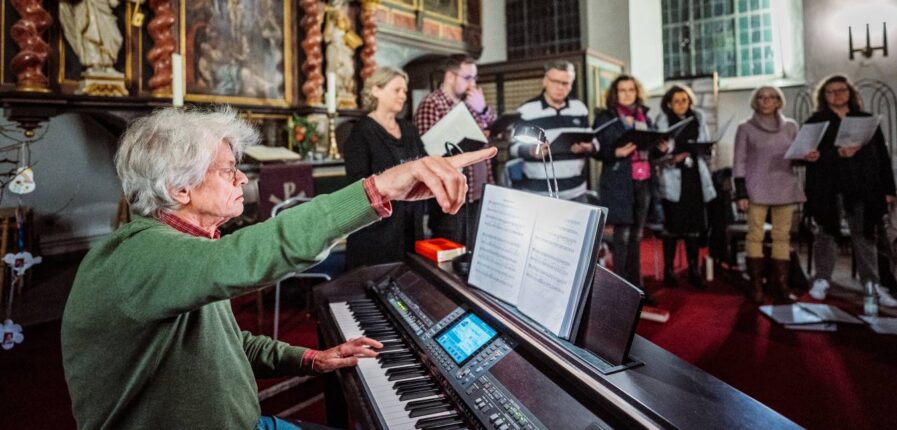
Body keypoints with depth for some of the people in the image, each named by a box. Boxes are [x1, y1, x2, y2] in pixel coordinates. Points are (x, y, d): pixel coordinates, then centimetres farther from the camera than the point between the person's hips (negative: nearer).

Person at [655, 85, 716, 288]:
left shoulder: (698, 119, 12)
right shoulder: (662, 121, 0)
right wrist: (673, 158, -22)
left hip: (695, 177, 4)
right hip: (673, 178, -3)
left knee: (695, 224, 5)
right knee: (673, 225, -3)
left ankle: (694, 270, 14)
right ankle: (668, 270, 8)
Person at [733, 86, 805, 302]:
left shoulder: (790, 126, 12)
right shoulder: (745, 128, 3)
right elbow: (739, 162, 0)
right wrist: (741, 192, -7)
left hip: (785, 188, 3)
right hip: (757, 189, -3)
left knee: (783, 236, 1)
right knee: (755, 235, -5)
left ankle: (780, 283, 6)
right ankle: (756, 284, 0)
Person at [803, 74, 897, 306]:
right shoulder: (815, 121, 5)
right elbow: (810, 154, -8)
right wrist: (838, 154, -24)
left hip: (862, 188, 2)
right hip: (828, 189, -2)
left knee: (864, 235, 5)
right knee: (826, 232, 4)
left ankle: (872, 285, 12)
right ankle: (822, 280, 13)